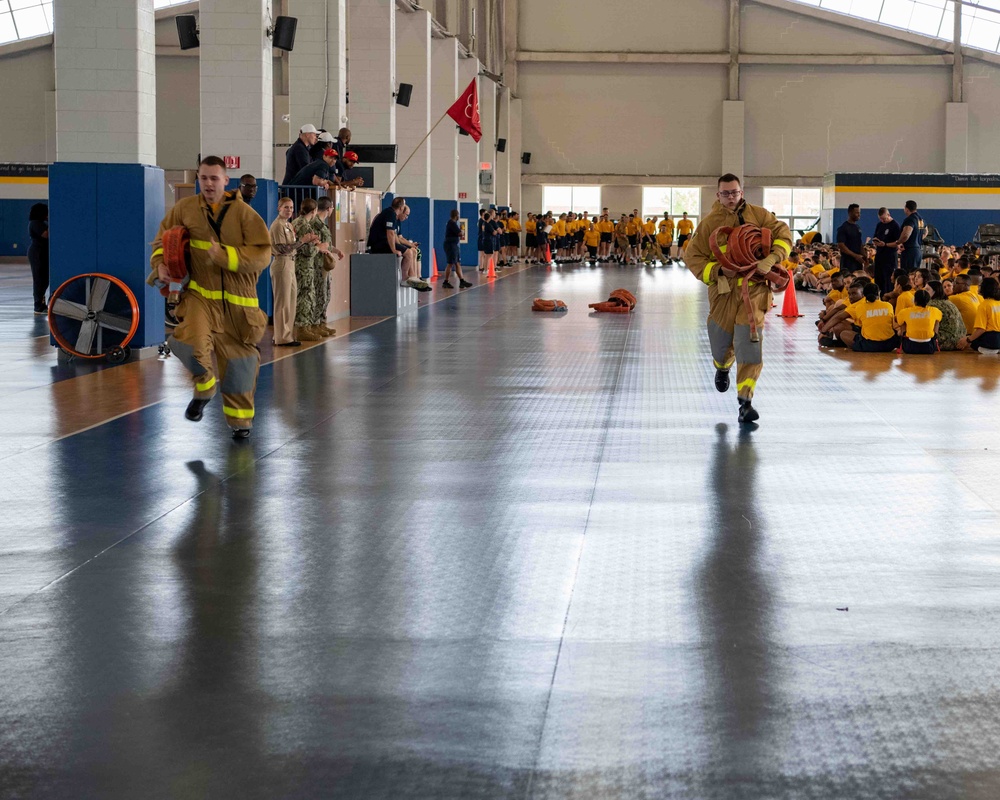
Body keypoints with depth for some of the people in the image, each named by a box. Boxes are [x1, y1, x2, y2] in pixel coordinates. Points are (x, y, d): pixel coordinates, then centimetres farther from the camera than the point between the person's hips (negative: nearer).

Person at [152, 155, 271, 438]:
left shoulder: (244, 213, -3)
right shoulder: (184, 209, 4)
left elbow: (263, 254, -9)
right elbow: (163, 240, 19)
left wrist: (225, 255, -20)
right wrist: (161, 263, 0)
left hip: (237, 301, 0)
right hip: (200, 294, 0)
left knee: (239, 361, 7)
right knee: (190, 342, -27)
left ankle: (240, 419, 30)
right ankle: (204, 387, 6)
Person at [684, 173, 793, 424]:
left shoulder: (758, 215, 1)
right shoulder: (709, 223, 1)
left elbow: (783, 234, -1)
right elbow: (692, 255, 2)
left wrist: (771, 259, -18)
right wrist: (717, 271, -13)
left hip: (754, 290, -1)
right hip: (724, 291, 1)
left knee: (750, 345, -12)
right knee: (721, 343, 14)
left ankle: (745, 402, -8)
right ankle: (723, 368, 52)